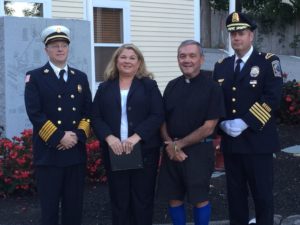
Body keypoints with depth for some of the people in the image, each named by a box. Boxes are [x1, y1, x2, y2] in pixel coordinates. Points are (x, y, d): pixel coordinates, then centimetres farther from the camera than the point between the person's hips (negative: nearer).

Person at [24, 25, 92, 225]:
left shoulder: (81, 77, 14)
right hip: (48, 153, -4)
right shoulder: (35, 77, 1)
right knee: (50, 207, 1)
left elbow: (88, 112, 9)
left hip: (76, 152, 4)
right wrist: (60, 137, -15)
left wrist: (78, 135, -8)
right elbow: (34, 113, -9)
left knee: (74, 207, 8)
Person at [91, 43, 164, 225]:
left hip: (144, 150, -1)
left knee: (143, 198, 4)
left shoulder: (149, 85, 4)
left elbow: (157, 115, -5)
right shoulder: (105, 88, 10)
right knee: (119, 199, 6)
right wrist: (109, 137, -13)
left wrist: (136, 137, -17)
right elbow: (96, 118, 5)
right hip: (114, 151, 2)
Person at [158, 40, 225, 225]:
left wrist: (179, 144, -9)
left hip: (198, 150, -5)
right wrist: (170, 145, -8)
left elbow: (208, 128, -12)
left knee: (200, 199, 4)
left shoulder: (211, 87, -8)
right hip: (172, 151, 5)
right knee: (174, 198, 10)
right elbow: (163, 120, 9)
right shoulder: (172, 86, 8)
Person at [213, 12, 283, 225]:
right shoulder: (221, 66, 13)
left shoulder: (268, 62, -3)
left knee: (262, 194, 3)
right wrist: (223, 123, -6)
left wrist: (245, 123, -19)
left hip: (258, 141, -4)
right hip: (230, 141, 5)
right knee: (235, 193, 11)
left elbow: (272, 98, -14)